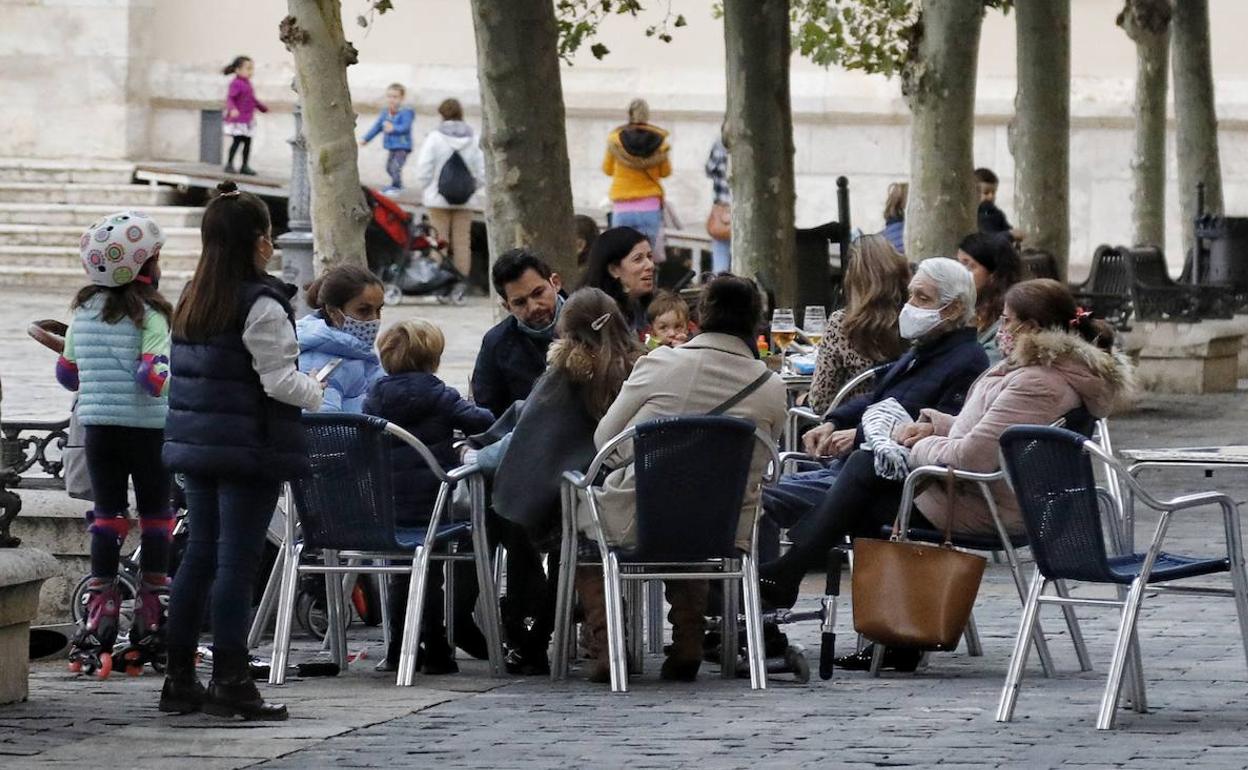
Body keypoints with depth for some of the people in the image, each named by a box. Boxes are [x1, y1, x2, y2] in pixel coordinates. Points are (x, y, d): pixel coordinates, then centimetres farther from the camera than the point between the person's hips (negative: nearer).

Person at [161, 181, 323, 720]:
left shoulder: (190, 302, 11)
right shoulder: (261, 305, -14)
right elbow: (280, 381, -16)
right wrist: (316, 392, 3)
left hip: (196, 444, 8)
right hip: (250, 448, -8)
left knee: (199, 555, 12)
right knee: (237, 560, -6)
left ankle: (179, 677, 15)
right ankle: (229, 682, -5)